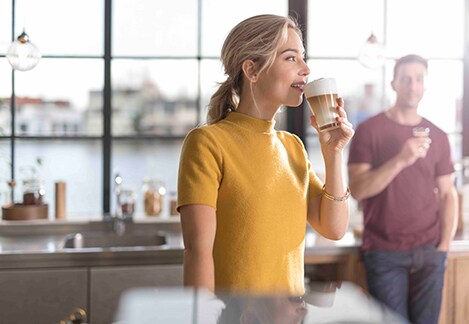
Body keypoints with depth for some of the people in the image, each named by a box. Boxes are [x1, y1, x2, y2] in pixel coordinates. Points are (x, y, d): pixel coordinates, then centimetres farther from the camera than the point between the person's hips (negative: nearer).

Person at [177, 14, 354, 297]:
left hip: (293, 294, 6)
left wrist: (333, 153, -7)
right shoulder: (208, 142, -14)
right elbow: (198, 249, -18)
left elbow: (334, 229, 3)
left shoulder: (292, 146, 6)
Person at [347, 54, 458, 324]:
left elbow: (447, 194, 11)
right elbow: (358, 189, -11)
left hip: (429, 251, 3)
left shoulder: (437, 136, 9)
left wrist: (444, 244, 0)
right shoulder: (369, 130, -1)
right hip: (384, 253, -3)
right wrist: (400, 161, -22)